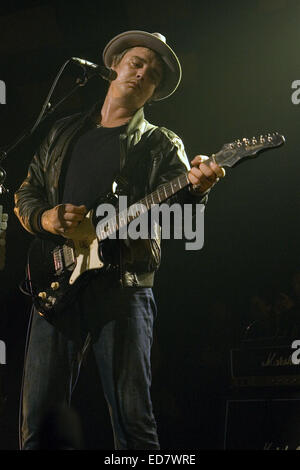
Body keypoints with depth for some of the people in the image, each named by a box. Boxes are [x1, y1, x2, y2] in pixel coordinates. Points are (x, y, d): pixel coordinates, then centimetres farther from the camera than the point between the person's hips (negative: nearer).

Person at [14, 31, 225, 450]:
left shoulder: (162, 144, 11)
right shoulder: (63, 133, 20)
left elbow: (176, 207, -5)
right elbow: (26, 192, 21)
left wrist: (195, 188, -29)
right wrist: (45, 218, -2)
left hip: (121, 285, -2)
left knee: (133, 417, -6)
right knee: (39, 416, 1)